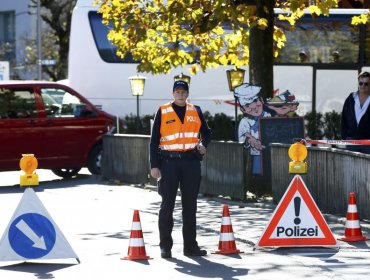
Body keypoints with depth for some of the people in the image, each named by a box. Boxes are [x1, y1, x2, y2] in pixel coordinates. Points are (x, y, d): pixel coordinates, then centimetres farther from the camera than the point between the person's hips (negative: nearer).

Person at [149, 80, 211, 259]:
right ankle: (165, 246, 4)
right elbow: (154, 140, 1)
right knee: (167, 204, -2)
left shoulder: (195, 112, 10)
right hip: (169, 161, -3)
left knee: (190, 205, 6)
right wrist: (154, 166, -6)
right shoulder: (163, 112, 2)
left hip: (191, 162, 3)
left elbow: (206, 132, 23)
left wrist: (203, 145, 0)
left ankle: (190, 245, 12)